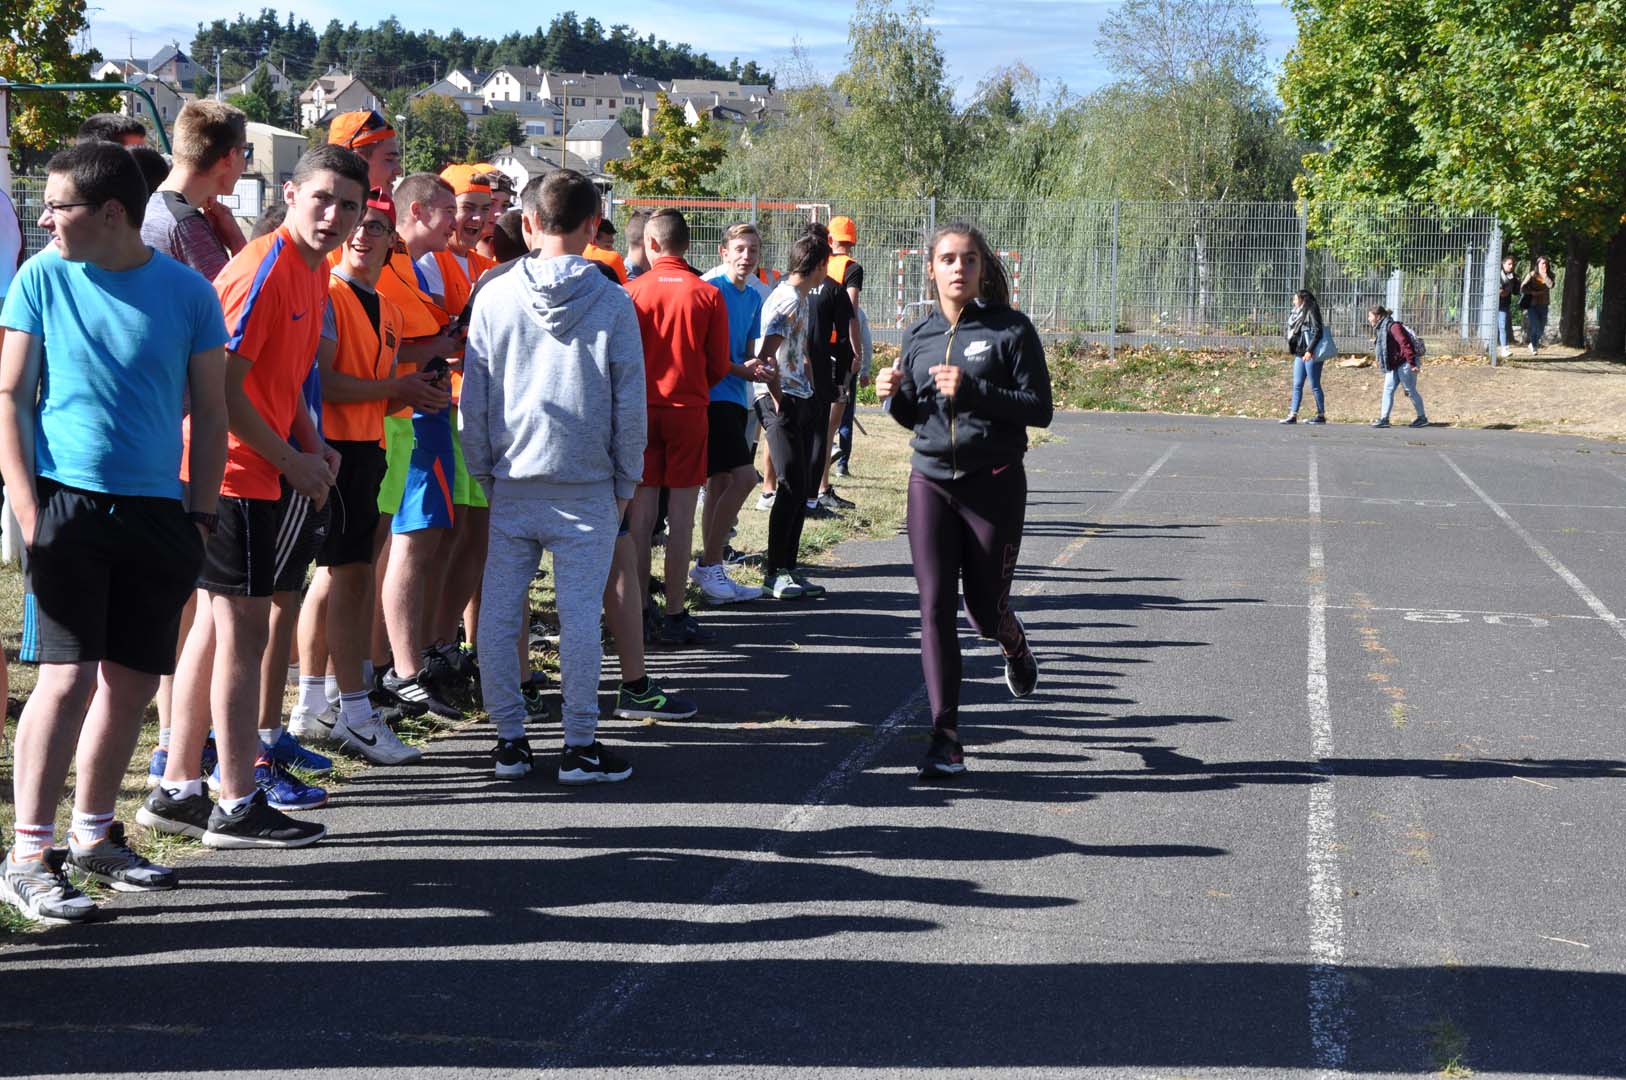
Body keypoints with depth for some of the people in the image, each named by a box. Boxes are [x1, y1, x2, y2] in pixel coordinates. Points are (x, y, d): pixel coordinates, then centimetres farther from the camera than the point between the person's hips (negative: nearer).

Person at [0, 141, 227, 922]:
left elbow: (210, 414, 8)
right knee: (67, 677, -11)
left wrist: (199, 516, 2)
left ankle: (92, 836, 27)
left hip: (155, 513, 3)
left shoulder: (187, 293, 2)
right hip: (68, 503, -3)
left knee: (133, 683, 9)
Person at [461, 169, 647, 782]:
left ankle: (509, 741, 13)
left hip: (512, 484, 1)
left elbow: (472, 399, 3)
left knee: (498, 614, 8)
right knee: (580, 617, 2)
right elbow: (631, 405, -1)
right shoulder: (613, 304, -4)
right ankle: (581, 747, 7)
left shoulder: (494, 298, -1)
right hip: (587, 487, -1)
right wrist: (625, 484, 10)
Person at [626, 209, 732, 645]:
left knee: (642, 509, 8)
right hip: (688, 409, -1)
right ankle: (675, 615, 3)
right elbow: (719, 365, 1)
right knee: (681, 514, 2)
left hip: (641, 408, 1)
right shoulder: (708, 295, -4)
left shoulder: (632, 291, -4)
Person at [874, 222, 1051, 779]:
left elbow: (1039, 409, -10)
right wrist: (895, 395, -5)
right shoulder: (918, 336, 8)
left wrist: (973, 390, -22)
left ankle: (1014, 645, 45)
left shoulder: (1011, 329, -6)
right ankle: (945, 736, -4)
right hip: (930, 482, 3)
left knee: (985, 607, 7)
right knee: (935, 607, -6)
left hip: (995, 483, -3)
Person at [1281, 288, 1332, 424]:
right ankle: (1293, 415, 5)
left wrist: (1310, 351, -22)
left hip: (1311, 355, -9)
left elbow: (1318, 332, -17)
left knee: (1315, 386, -2)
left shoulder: (1312, 312, -9)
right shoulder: (1298, 313, 16)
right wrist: (1291, 349, 14)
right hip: (1300, 355, 9)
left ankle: (1321, 415, 6)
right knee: (1297, 385, 5)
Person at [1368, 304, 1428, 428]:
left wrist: (1412, 363, -26)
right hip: (1392, 365, 10)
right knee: (1388, 390, 3)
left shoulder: (1393, 326, -18)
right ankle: (1384, 419, 3)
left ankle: (1422, 417, 13)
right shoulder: (1379, 329, 13)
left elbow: (1405, 344, -24)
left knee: (1410, 390, 0)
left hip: (1404, 363, -10)